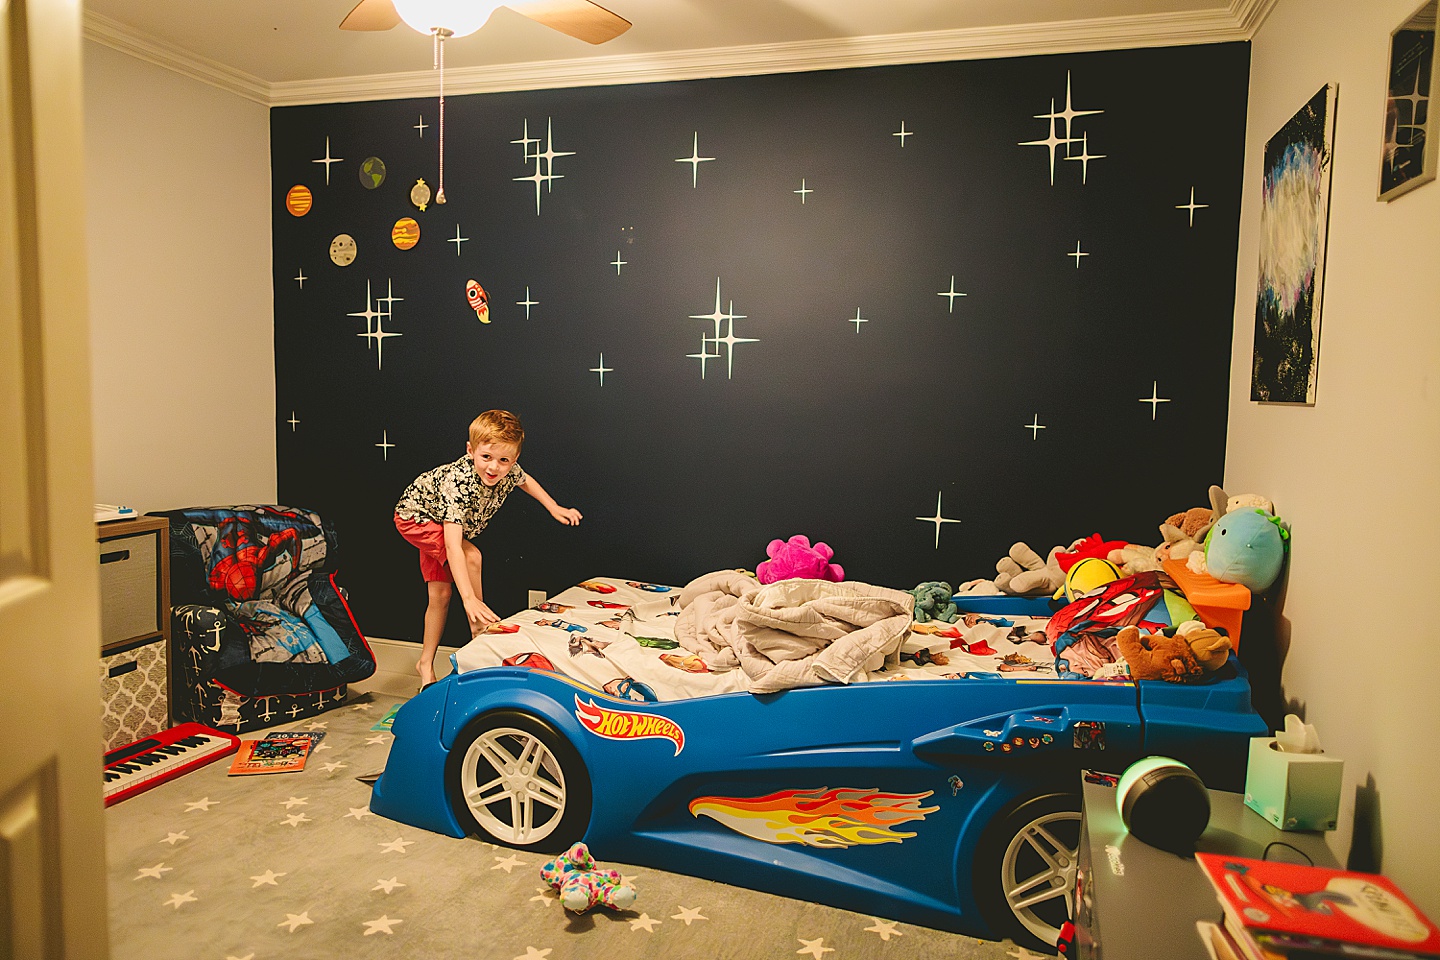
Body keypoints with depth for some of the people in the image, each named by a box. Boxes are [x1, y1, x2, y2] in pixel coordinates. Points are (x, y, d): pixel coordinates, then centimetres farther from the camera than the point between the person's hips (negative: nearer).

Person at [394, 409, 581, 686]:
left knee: (440, 593, 8)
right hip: (414, 515, -7)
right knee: (471, 556, -27)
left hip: (441, 520, 7)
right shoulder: (459, 482, -44)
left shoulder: (508, 472, -25)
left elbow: (524, 479, 5)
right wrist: (469, 599, -57)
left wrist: (554, 508, 1)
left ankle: (426, 666, 21)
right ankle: (480, 634, -13)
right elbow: (453, 547, -51)